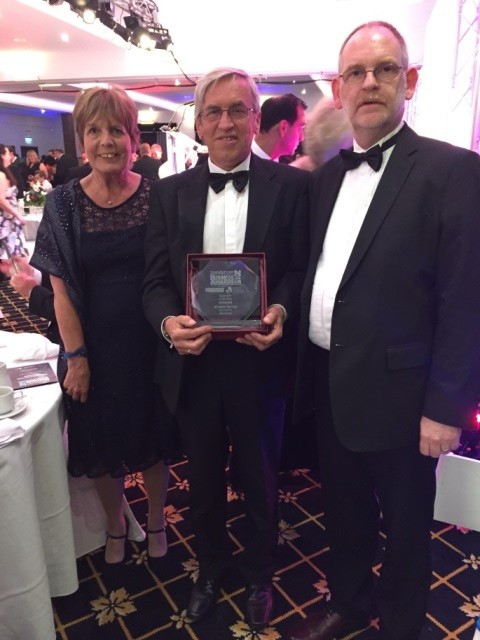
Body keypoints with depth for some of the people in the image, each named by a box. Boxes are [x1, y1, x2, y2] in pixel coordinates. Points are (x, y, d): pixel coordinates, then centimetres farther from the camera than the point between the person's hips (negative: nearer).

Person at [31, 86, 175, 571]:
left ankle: (156, 523, 42)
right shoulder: (64, 203, -5)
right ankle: (115, 526, 44)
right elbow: (61, 288, -5)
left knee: (153, 438, 15)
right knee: (103, 443, 16)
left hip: (150, 339, 0)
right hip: (96, 343, 1)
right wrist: (76, 357, -8)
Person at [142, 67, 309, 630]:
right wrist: (167, 322, -19)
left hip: (259, 362, -2)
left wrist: (280, 310, -22)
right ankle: (210, 570, 50)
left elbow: (300, 268, -2)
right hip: (192, 364, 2)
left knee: (260, 479, 19)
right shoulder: (170, 192, 3)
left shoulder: (291, 185, -3)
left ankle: (258, 574, 48)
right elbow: (156, 278, 1)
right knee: (203, 479, 22)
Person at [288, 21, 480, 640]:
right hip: (329, 384, 6)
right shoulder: (327, 176, 8)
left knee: (404, 526, 17)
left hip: (396, 392, -5)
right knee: (343, 510, 24)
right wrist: (296, 342, 4)